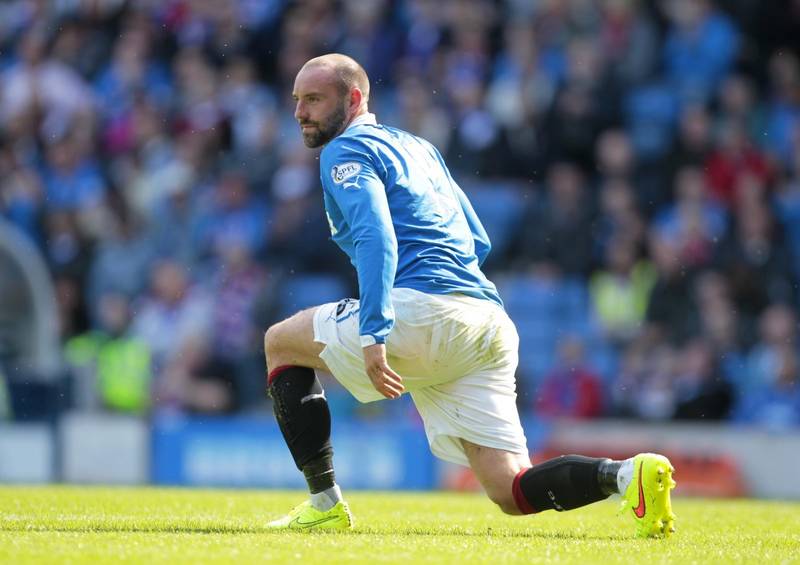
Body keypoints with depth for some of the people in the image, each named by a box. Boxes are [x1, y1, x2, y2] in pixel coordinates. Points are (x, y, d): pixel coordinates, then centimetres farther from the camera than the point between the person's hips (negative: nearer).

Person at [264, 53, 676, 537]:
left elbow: (377, 237, -15)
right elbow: (479, 243, 32)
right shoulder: (419, 147, 30)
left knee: (281, 343, 15)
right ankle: (628, 474, -24)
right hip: (490, 324, 8)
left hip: (424, 312, -8)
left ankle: (325, 504, 8)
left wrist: (373, 334, -24)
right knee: (512, 492, 1)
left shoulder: (346, 151, 4)